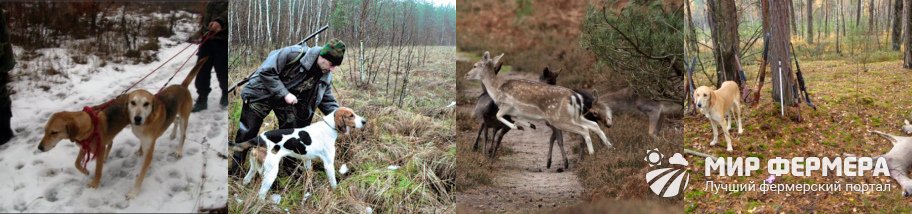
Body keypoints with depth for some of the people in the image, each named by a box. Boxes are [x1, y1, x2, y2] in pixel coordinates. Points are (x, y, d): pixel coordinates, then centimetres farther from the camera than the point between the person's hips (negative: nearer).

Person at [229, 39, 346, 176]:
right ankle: (234, 172, 11)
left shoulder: (326, 76, -10)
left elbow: (328, 101, 1)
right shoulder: (294, 54, -31)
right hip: (261, 94, -5)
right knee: (247, 133, -2)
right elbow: (266, 72, -29)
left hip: (287, 100, 5)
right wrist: (285, 94, -31)